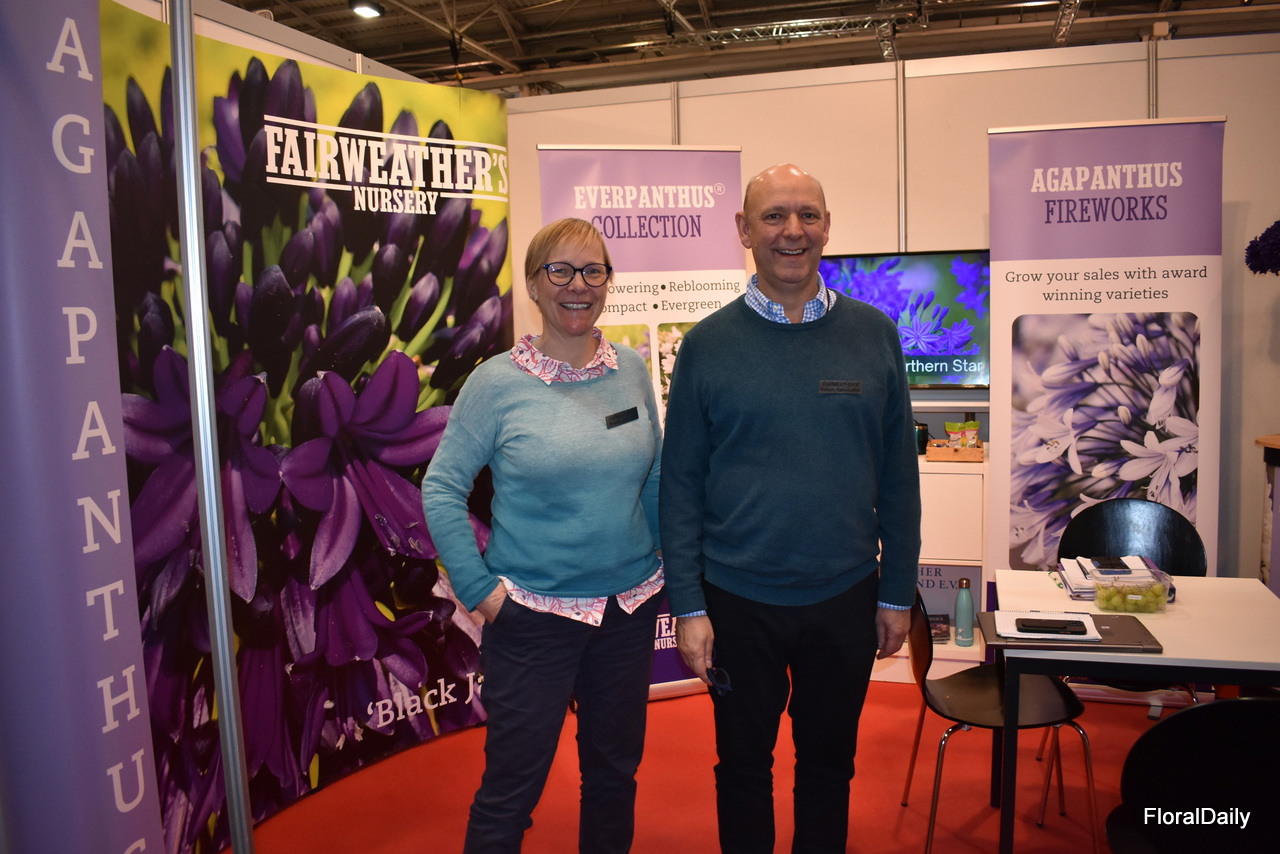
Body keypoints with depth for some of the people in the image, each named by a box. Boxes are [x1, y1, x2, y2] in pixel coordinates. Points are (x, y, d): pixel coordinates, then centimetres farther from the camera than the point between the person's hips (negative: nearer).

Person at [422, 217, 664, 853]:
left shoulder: (631, 370, 3)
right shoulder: (498, 381, -8)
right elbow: (442, 489, -5)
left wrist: (664, 562, 8)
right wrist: (479, 588, -8)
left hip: (631, 606, 4)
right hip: (534, 614, -4)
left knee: (615, 772, 19)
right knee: (510, 789, 7)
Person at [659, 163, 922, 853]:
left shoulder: (873, 335, 0)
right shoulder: (708, 344, -4)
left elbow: (898, 475, 3)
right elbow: (680, 484, -4)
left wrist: (898, 593, 3)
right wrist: (689, 607, -7)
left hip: (845, 599, 1)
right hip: (738, 602, -1)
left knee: (829, 764, 19)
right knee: (743, 766, 17)